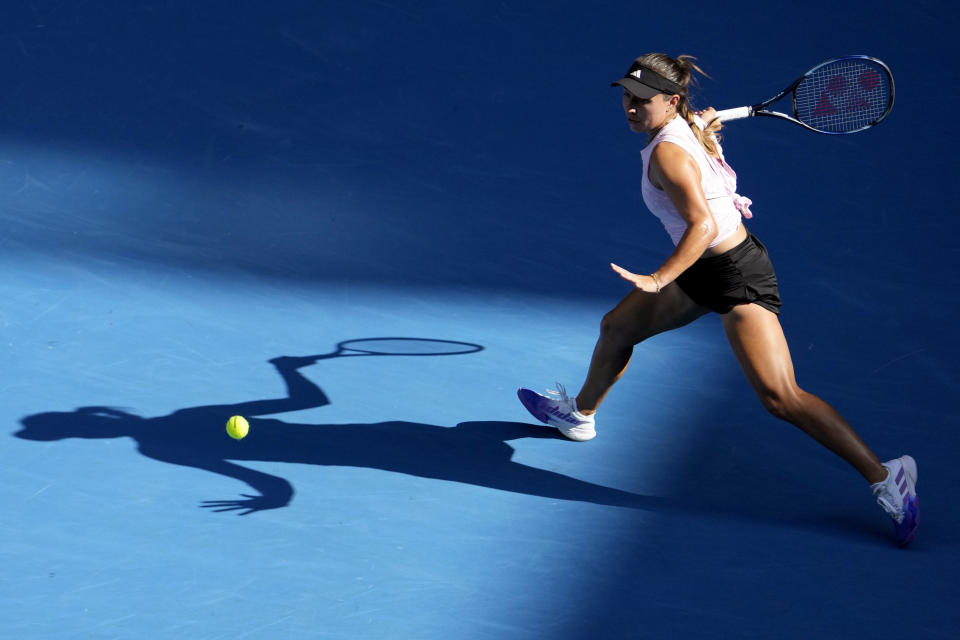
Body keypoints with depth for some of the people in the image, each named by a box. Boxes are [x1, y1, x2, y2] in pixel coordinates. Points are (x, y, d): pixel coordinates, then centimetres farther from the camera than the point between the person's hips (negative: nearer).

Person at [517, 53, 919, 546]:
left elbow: (703, 225, -34)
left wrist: (659, 279, -39)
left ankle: (884, 477, -17)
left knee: (780, 398, -18)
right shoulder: (687, 128, 3)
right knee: (618, 326, 21)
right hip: (703, 270, 10)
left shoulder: (669, 153, -23)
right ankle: (580, 414, 48)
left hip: (737, 274, -10)